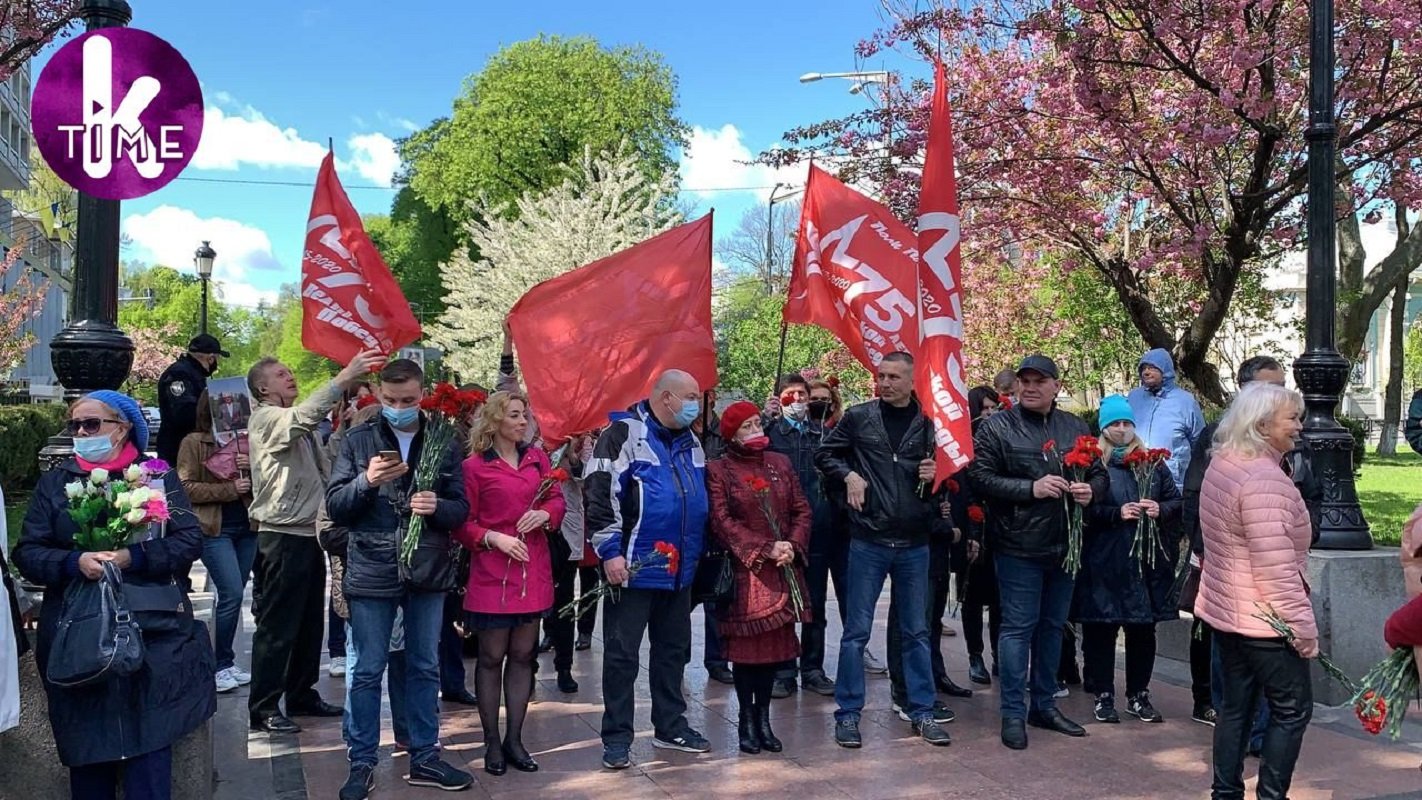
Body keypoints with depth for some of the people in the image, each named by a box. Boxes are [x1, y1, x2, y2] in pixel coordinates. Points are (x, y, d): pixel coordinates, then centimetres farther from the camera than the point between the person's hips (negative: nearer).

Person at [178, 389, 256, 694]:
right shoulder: (193, 443, 0)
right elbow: (186, 488, -7)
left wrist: (252, 468, -6)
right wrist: (229, 489, -14)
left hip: (246, 528, 5)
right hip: (214, 529, -5)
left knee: (233, 595, 9)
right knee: (231, 594, -12)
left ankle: (226, 664, 18)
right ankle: (222, 665, 1)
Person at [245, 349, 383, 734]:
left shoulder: (297, 426, 19)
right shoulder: (266, 419, -8)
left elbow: (321, 471, 21)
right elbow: (306, 414, -29)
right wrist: (345, 377, -36)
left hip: (308, 533, 9)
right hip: (283, 534, -9)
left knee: (310, 621, 15)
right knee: (277, 626, -4)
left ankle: (302, 695, 26)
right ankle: (263, 708, 2)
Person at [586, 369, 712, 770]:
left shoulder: (690, 441, 14)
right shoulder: (624, 432, -10)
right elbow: (600, 493, -15)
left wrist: (700, 552, 20)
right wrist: (609, 550, -19)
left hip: (680, 568, 8)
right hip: (633, 566, -8)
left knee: (674, 648, 15)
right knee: (621, 653, 0)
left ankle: (670, 726, 28)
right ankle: (617, 736, 8)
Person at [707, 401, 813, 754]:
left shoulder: (780, 463, 12)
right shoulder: (718, 470, -2)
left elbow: (802, 510, 10)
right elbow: (722, 521, -9)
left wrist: (792, 546, -7)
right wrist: (766, 549, -14)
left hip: (782, 571, 4)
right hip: (744, 572, -4)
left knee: (775, 643, 4)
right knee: (746, 644, -2)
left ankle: (763, 717, 15)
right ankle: (746, 719, 11)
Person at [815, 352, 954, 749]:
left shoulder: (929, 422, 3)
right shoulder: (859, 417, 0)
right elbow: (825, 454, 10)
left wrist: (935, 474, -7)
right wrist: (849, 475, -7)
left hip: (914, 544, 2)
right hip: (868, 541, -2)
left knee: (916, 631, 11)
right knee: (856, 631, 2)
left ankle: (922, 712, 22)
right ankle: (848, 713, 12)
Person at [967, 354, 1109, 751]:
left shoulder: (1076, 428, 11)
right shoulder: (997, 428, -5)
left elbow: (1100, 474, 17)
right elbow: (980, 477, -12)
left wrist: (1091, 489, -6)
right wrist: (1031, 488, -20)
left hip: (1064, 545, 6)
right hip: (1019, 546, -6)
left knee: (1053, 625, 15)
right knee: (1018, 627, -1)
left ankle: (1044, 704, 29)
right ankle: (1013, 713, 8)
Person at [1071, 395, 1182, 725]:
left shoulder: (1152, 462, 11)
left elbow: (1176, 500, 14)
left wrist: (1160, 509, -5)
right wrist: (1117, 514, -17)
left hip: (1146, 561, 4)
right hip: (1104, 564, -3)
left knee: (1143, 630, 8)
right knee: (1101, 630, 1)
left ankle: (1139, 696, 21)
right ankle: (1103, 696, 13)